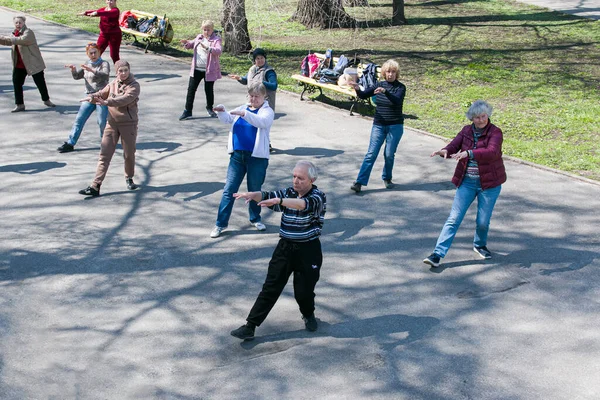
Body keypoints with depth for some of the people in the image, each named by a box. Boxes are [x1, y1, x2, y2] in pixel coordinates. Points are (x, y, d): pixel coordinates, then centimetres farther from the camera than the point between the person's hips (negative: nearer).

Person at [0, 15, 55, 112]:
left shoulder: (28, 32, -15)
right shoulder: (16, 33, 11)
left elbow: (22, 40, -34)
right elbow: (9, 42, 24)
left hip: (33, 63, -7)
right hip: (19, 65, 7)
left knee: (40, 82, 4)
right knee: (16, 83, 1)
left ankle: (46, 100, 24)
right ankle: (20, 105, 8)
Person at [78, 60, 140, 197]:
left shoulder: (134, 86, -9)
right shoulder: (113, 84, 9)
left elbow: (125, 99, -26)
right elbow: (102, 94, 1)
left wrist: (107, 102, -39)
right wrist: (92, 97, -23)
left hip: (128, 124, -4)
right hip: (112, 123, 4)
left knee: (129, 154, 9)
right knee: (104, 155, -1)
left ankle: (129, 178, 35)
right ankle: (95, 187, -4)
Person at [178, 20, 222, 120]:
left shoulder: (216, 39, -8)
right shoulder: (199, 37, 8)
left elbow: (218, 51, -25)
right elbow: (192, 44, 26)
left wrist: (207, 48, -39)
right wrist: (186, 43, 2)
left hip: (209, 70, -4)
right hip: (196, 69, 5)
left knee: (209, 90, 10)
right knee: (191, 89, 2)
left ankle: (210, 108, 34)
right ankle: (187, 111, 8)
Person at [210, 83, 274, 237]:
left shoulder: (267, 111, -4)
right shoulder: (242, 109, 13)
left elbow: (261, 121, -25)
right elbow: (228, 119, 4)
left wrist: (244, 114, -39)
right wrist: (221, 111, -18)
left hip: (257, 158, -4)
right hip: (237, 155, 4)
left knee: (255, 190, 10)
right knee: (229, 190, 2)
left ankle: (255, 218, 32)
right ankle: (221, 223, 5)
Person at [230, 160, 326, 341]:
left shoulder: (318, 197, -10)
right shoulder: (288, 193, 6)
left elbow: (304, 204, -32)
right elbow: (267, 196, -9)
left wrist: (279, 200, -47)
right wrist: (253, 195, -32)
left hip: (308, 251, -4)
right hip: (285, 247, 4)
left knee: (304, 291, 5)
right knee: (270, 288, 2)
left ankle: (308, 315, 38)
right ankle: (250, 326, 1)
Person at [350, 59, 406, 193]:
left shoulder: (400, 87, -7)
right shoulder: (379, 85, 4)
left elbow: (397, 100, -26)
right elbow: (364, 95, -2)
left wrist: (385, 92, -43)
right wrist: (357, 89, -25)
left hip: (395, 126, -2)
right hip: (379, 125, 2)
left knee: (389, 154, 4)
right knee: (371, 153, -5)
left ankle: (387, 178, 27)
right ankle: (359, 182, -8)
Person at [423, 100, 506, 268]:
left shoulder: (495, 132, -10)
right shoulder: (467, 131, 4)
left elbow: (492, 152, -28)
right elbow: (454, 145, -9)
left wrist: (468, 153, -43)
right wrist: (445, 151, -34)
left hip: (489, 183, -2)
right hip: (467, 182, 3)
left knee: (483, 221, 7)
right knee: (454, 219, -4)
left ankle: (480, 245, 38)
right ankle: (438, 254, -6)